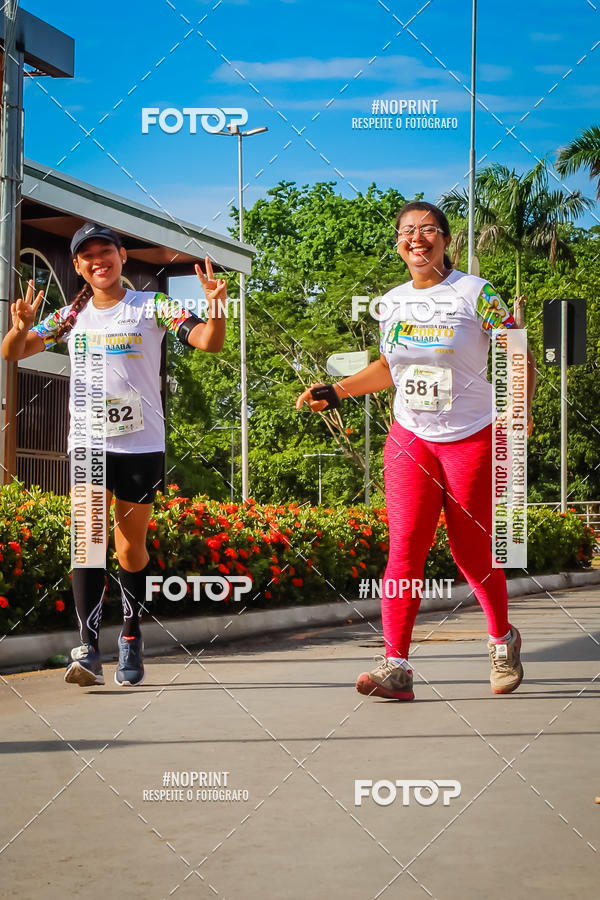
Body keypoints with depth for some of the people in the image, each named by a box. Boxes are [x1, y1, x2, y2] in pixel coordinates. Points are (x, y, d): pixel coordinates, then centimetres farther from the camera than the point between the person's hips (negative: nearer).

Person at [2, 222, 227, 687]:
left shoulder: (152, 307, 1)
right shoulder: (72, 316, 8)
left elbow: (209, 342, -7)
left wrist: (216, 306, -28)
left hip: (142, 444, -1)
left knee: (131, 546, 5)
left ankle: (132, 639, 23)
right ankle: (88, 650, -19)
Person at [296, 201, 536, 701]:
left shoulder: (476, 294, -7)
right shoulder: (391, 303, 7)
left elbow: (520, 358, -4)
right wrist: (336, 391, 15)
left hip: (471, 438, -3)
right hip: (409, 439, 3)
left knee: (472, 551, 4)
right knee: (405, 546, -10)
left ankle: (503, 640, 31)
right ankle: (396, 667, -13)